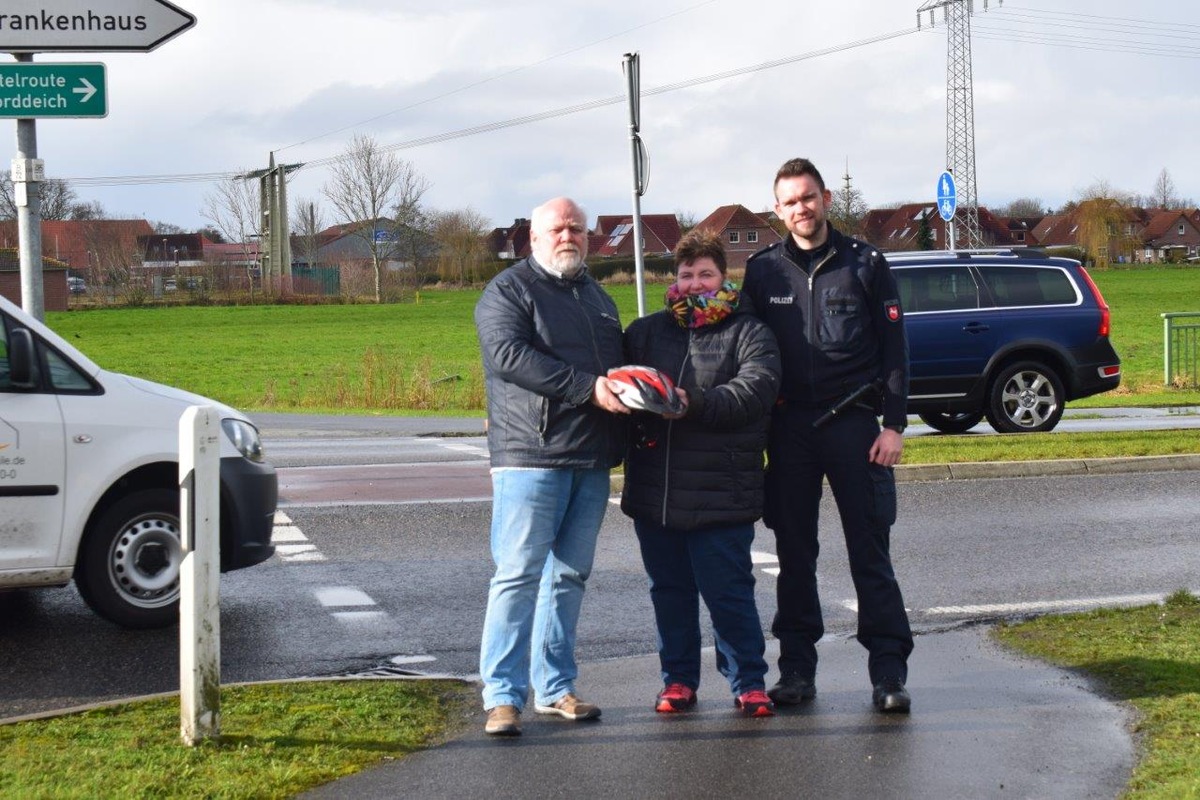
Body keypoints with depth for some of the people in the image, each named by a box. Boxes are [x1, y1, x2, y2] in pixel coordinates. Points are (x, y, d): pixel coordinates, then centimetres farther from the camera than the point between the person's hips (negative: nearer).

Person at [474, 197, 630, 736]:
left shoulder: (597, 297, 23)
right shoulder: (509, 291, -1)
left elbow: (619, 364, 32)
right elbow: (508, 354, -18)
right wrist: (589, 388, -23)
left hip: (591, 461, 7)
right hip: (530, 456, -7)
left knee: (569, 575, 9)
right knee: (518, 574, -9)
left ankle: (554, 687, 16)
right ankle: (504, 696, -7)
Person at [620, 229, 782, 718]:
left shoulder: (749, 334, 3)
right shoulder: (645, 332, 16)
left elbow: (754, 390, -13)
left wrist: (695, 404, -25)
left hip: (721, 492, -4)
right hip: (654, 491, 4)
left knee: (728, 593, -2)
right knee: (669, 591, 12)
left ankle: (749, 682, 10)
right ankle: (679, 679, 23)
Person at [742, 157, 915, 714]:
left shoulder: (865, 265, 4)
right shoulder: (763, 272, 8)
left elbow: (894, 348, 3)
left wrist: (893, 424, -5)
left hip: (853, 424, -2)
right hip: (788, 430, 2)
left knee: (870, 551, -2)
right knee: (794, 554, 6)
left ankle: (888, 672, 0)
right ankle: (797, 669, 13)